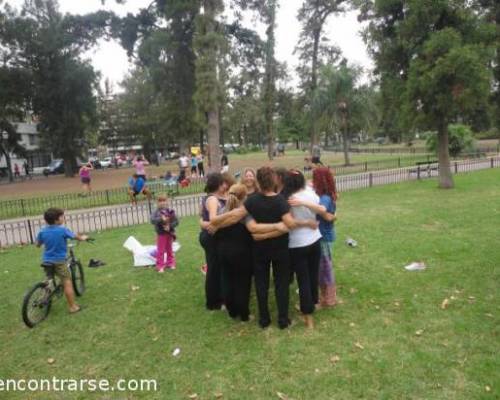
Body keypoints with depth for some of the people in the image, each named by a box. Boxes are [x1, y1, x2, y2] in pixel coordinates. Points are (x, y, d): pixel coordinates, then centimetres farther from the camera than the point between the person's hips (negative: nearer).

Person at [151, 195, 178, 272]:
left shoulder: (171, 211, -3)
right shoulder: (157, 212, -9)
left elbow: (176, 221, -6)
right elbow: (152, 220, -24)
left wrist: (170, 226, -21)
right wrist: (161, 219, -37)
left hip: (170, 233, 3)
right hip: (161, 234, -2)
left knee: (169, 249, 17)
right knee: (160, 251, 3)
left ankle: (170, 263, 30)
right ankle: (160, 266, 12)